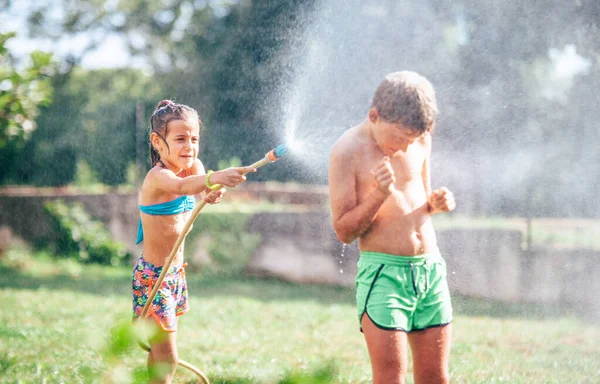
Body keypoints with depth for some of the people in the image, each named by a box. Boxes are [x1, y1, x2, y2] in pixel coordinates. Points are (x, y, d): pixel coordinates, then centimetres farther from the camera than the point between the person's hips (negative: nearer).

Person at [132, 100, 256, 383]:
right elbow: (182, 185, -44)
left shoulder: (193, 167, 2)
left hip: (175, 272, 8)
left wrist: (213, 193, -38)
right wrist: (215, 178, -63)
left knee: (160, 349, 21)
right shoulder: (158, 176, -23)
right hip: (153, 276, -8)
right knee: (167, 359, -8)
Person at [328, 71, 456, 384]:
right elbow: (344, 230, -7)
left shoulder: (420, 141, 7)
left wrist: (435, 203, -1)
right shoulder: (348, 151, -9)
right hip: (383, 271, -5)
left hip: (431, 268, 5)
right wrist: (380, 194, -22)